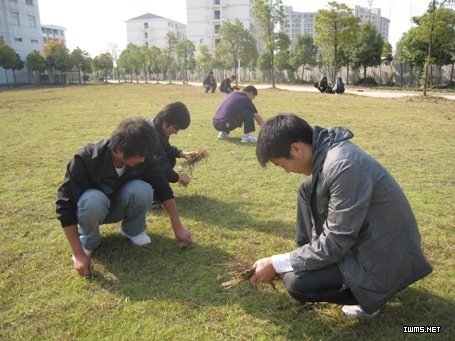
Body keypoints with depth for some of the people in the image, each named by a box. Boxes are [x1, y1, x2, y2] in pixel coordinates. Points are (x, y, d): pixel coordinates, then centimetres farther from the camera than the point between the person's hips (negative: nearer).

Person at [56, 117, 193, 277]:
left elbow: (163, 188, -10)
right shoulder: (86, 160, -34)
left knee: (141, 189, -31)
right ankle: (88, 241, -8)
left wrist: (178, 227, -9)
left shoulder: (142, 158, -23)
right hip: (91, 204, -2)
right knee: (93, 200, -39)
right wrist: (79, 254, -29)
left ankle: (133, 230, -2)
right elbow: (65, 206, -30)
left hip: (118, 205, 3)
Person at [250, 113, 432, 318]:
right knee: (307, 191, 5)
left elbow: (335, 244, -25)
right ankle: (310, 255, 14)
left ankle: (370, 295, 5)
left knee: (295, 282, -17)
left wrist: (276, 265, -17)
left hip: (385, 253, -8)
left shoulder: (343, 166, -31)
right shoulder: (325, 148, -3)